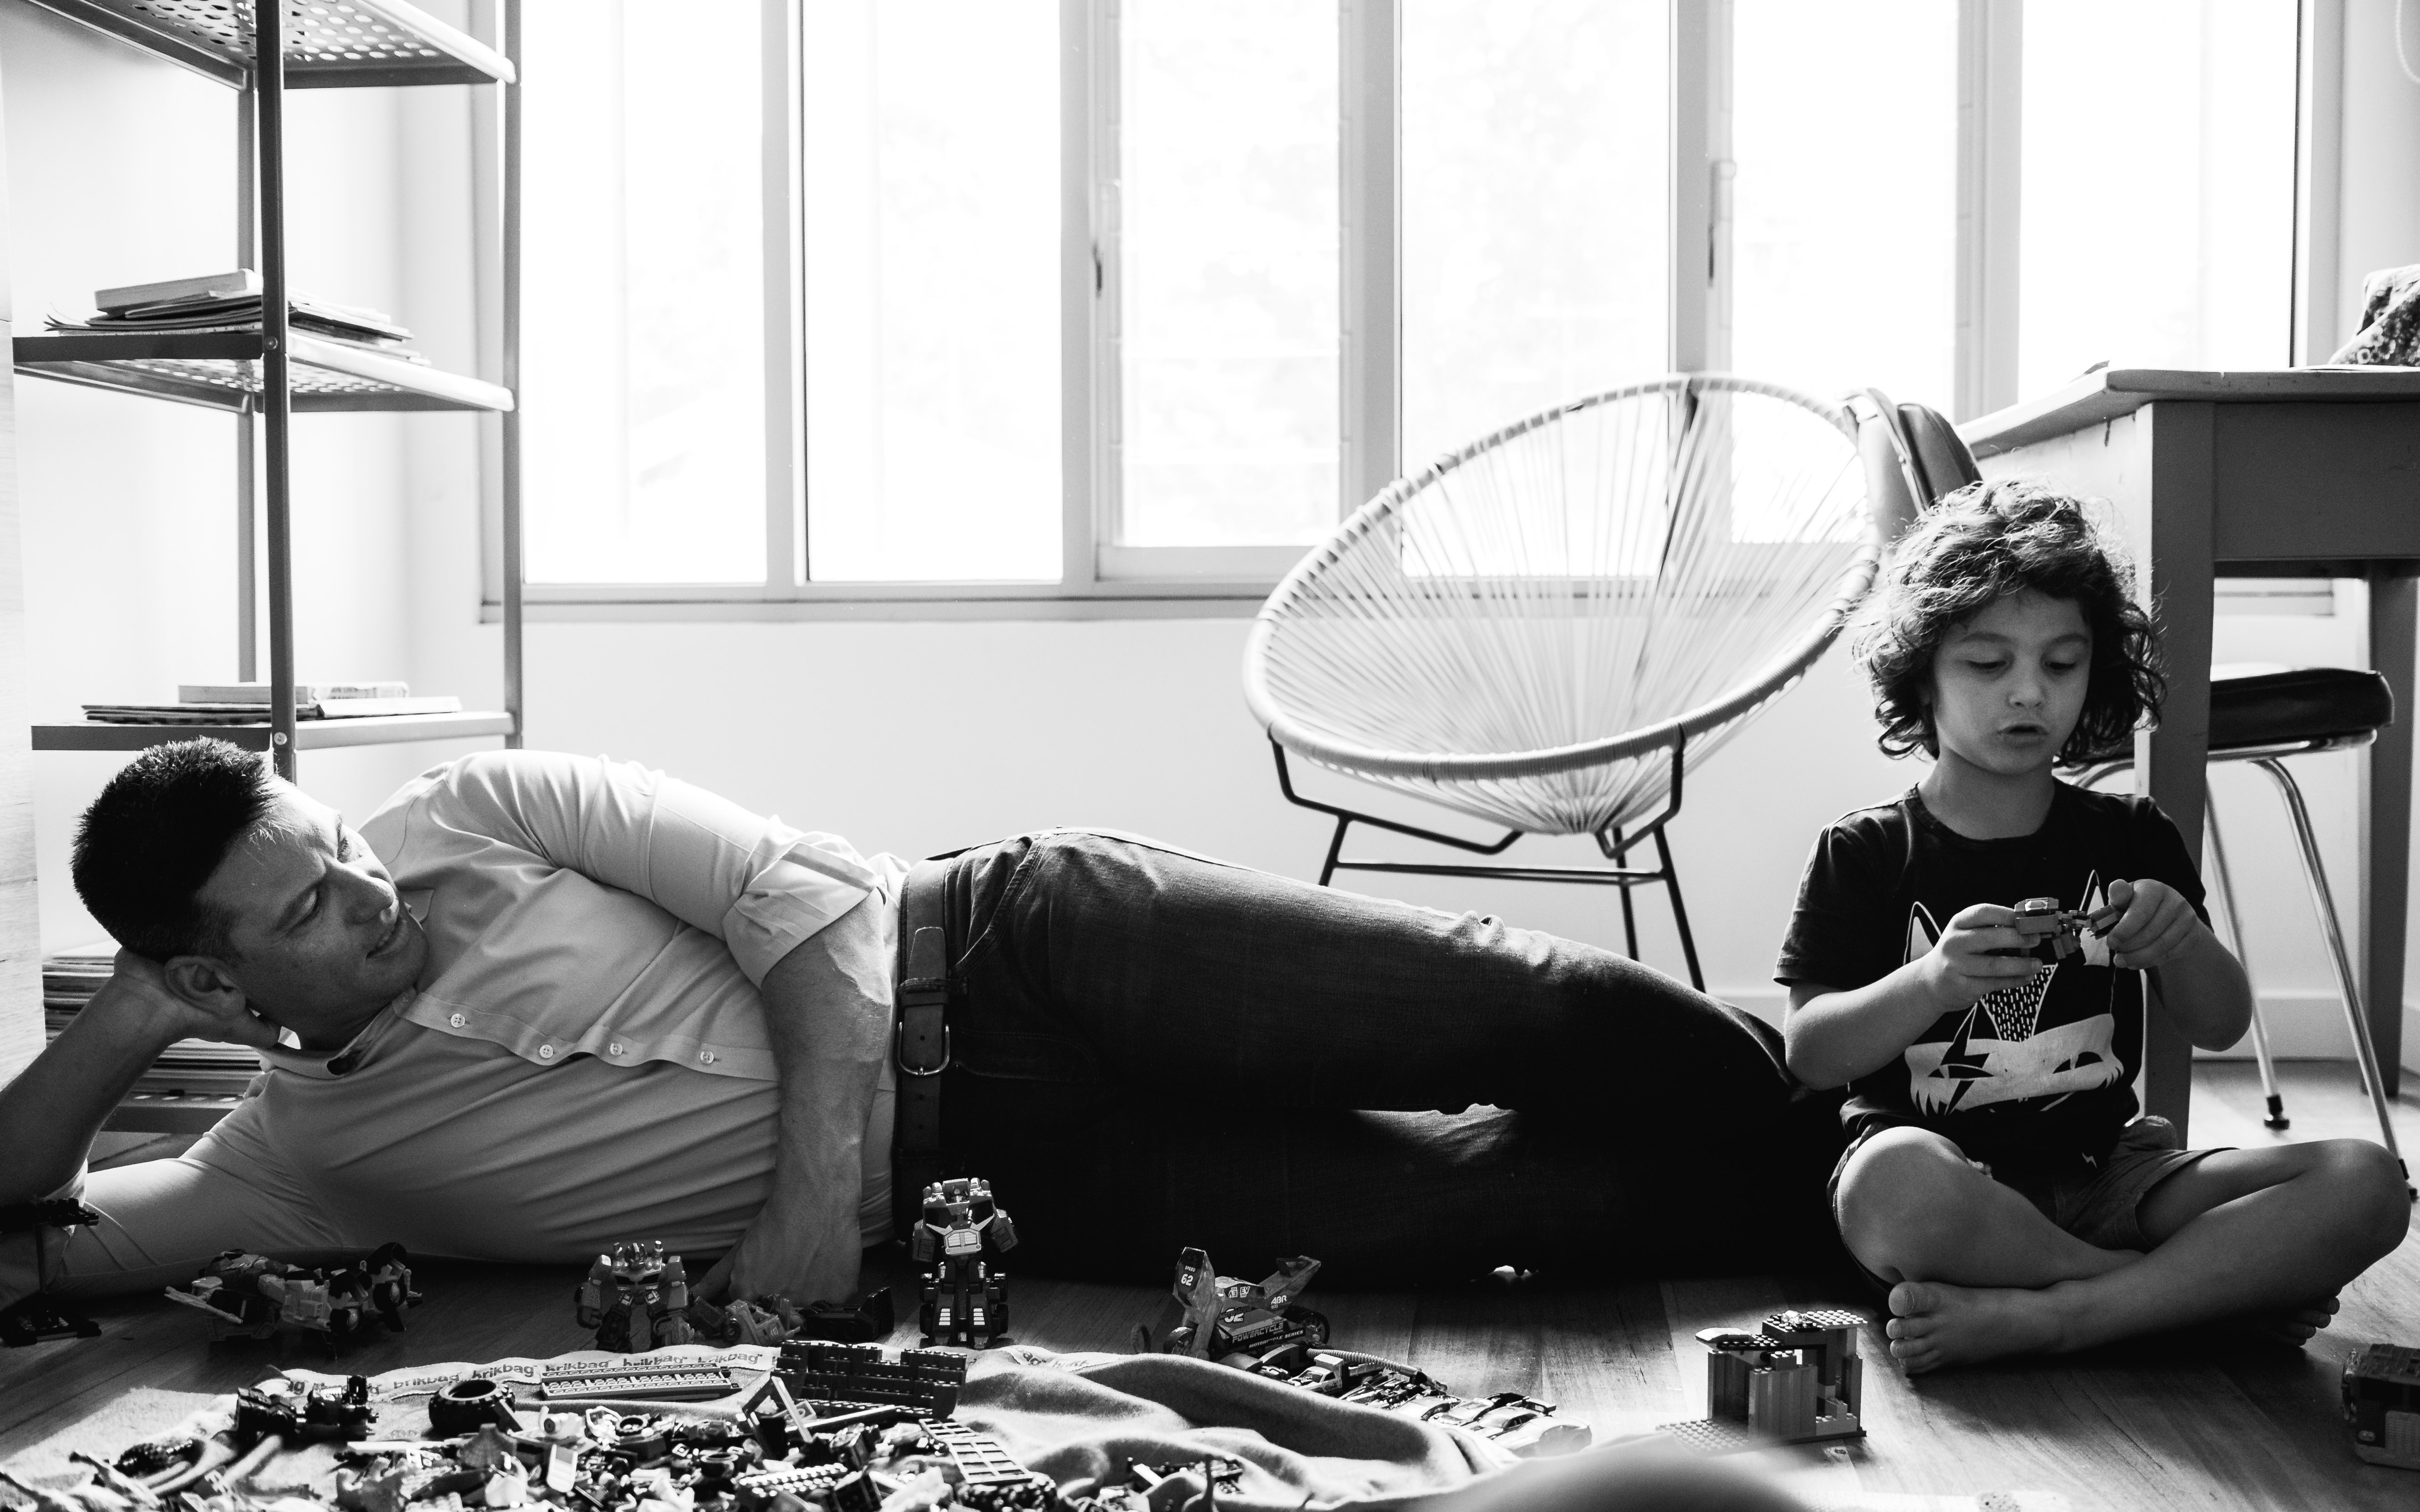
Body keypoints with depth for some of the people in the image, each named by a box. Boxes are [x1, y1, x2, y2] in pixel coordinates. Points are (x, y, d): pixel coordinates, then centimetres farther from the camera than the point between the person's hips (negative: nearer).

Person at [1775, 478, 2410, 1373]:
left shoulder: (2130, 840, 13)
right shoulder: (1867, 853, 2)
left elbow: (2220, 1028, 10)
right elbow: (1811, 1054, -6)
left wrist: (2181, 943, -13)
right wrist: (1932, 982, -25)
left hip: (2104, 1171, 4)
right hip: (1942, 1168, -4)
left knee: (2366, 1184, -20)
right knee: (1894, 1186, -41)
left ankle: (2032, 1318, -27)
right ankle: (2215, 1283, -19)